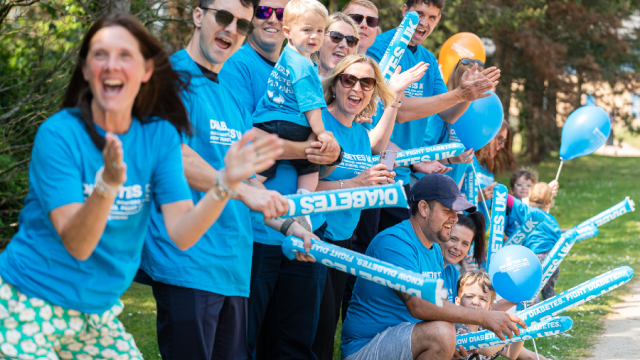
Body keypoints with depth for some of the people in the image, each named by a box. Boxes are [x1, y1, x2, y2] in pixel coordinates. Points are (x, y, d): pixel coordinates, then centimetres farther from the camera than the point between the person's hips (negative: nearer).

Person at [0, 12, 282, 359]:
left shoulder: (160, 136, -3)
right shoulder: (59, 134, -16)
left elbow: (181, 234, -13)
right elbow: (77, 246, -23)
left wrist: (225, 182, -28)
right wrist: (108, 183, -40)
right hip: (29, 309, -4)